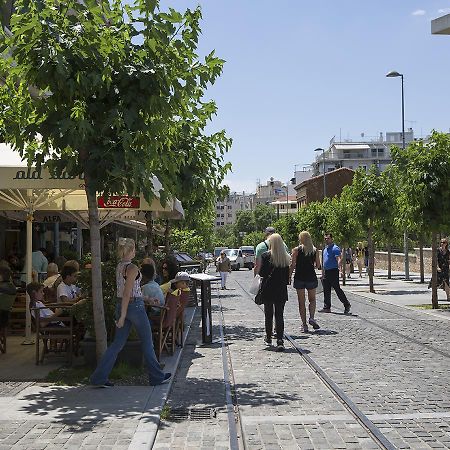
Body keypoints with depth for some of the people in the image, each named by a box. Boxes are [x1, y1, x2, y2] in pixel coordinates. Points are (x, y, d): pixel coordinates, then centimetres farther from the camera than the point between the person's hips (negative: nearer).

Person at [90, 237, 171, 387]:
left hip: (121, 305, 8)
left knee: (117, 343, 10)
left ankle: (99, 377, 6)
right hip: (134, 306, -8)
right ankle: (156, 376, 19)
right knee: (147, 342, 7)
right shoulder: (132, 268, -17)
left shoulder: (119, 266, 9)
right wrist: (122, 316, -21)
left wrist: (146, 298, 27)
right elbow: (127, 293, -21)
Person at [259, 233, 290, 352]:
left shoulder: (266, 256, -10)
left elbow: (261, 273, -9)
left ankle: (269, 338, 26)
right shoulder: (286, 257, 0)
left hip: (268, 289, -2)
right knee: (279, 315, 3)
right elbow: (287, 274, 4)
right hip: (281, 290, 2)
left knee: (268, 314, 13)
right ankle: (280, 341, -7)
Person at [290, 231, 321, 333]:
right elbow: (318, 265, 4)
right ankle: (311, 318, -2)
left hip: (299, 278, -1)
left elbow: (292, 265, -8)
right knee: (312, 299, 19)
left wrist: (289, 276, 1)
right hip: (311, 277, 1)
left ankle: (304, 324, 5)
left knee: (301, 302, 6)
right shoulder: (315, 250, 1)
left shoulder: (296, 250, -5)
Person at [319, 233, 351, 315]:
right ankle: (327, 307, 14)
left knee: (337, 289, -7)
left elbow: (339, 259, -22)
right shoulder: (325, 249, 16)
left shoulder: (335, 248, -10)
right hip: (326, 272, 8)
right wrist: (323, 274, 23)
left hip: (333, 271, -8)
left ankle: (347, 305, 3)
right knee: (326, 291, 9)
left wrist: (339, 266, -42)